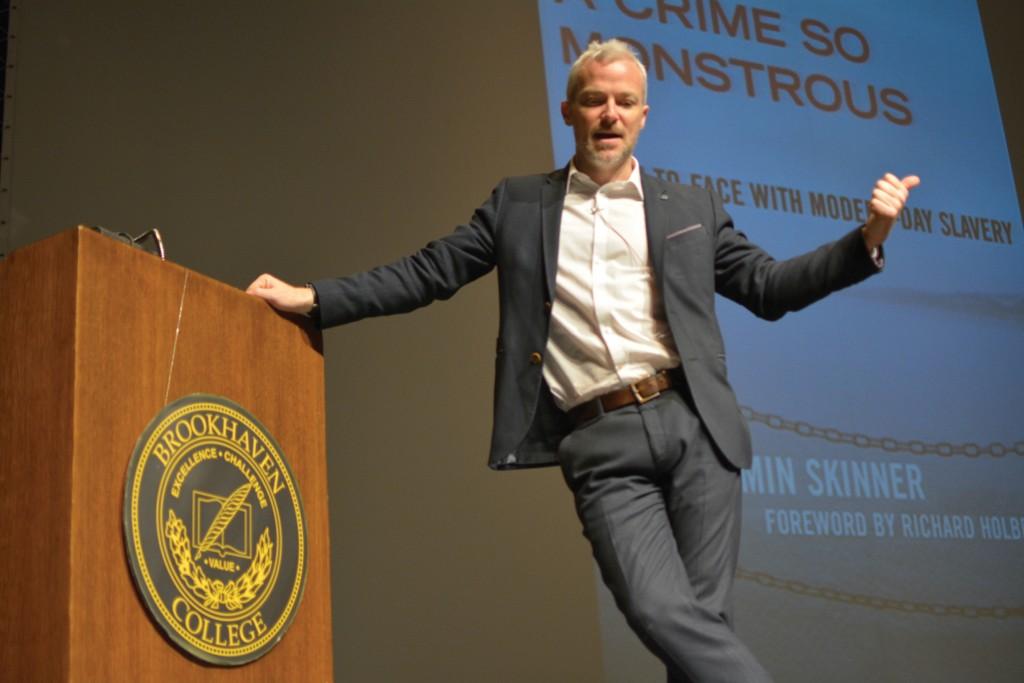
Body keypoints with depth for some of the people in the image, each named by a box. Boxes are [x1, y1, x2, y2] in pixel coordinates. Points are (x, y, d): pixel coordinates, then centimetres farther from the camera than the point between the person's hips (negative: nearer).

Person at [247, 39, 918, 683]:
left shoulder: (691, 208, 16)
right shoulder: (518, 203, 14)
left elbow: (769, 288, 15)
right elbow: (427, 273, 11)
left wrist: (867, 240, 3)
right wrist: (313, 298, 3)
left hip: (693, 425, 2)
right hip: (600, 445, -1)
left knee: (705, 618, -2)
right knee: (661, 613, -18)